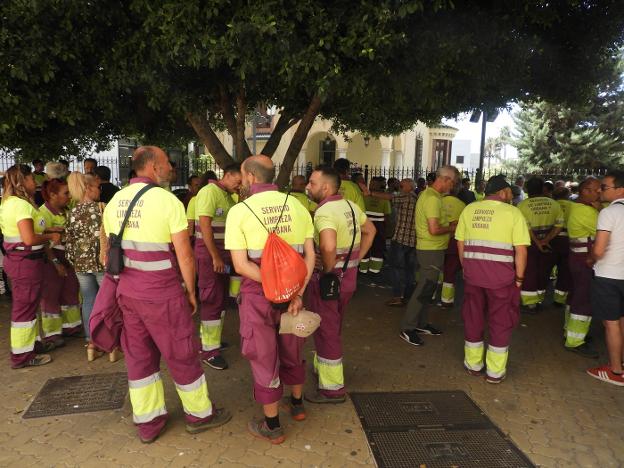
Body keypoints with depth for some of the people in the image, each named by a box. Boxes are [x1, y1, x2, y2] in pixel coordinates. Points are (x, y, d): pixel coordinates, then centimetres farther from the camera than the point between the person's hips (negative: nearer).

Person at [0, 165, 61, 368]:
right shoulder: (22, 205, -20)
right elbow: (29, 239, -27)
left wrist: (46, 230, 11)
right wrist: (50, 237, -12)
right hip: (26, 262, -10)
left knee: (27, 305, 21)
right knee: (25, 306, 0)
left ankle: (31, 342, 35)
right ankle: (22, 355, 11)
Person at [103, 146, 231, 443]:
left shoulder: (114, 202, 5)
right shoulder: (167, 200, -15)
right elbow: (184, 255, -14)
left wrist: (128, 284, 18)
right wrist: (191, 291, -1)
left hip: (126, 292, 7)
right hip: (162, 294, -6)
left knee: (138, 355, 16)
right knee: (181, 354, 9)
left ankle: (147, 422, 29)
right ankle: (199, 414, 27)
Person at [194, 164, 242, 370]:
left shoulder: (228, 196, 13)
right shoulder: (209, 192, -13)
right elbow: (205, 226, -19)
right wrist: (215, 257, -19)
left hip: (224, 253, 8)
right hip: (209, 253, -8)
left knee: (221, 298, 14)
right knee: (212, 300, -4)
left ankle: (209, 337, 29)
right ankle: (209, 351, 4)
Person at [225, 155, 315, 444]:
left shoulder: (239, 211, -11)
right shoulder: (296, 206, 0)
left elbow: (241, 265, -18)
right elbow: (309, 255, -4)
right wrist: (296, 293, -8)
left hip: (257, 294, -4)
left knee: (264, 357, 12)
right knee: (292, 351, 24)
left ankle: (272, 427, 27)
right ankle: (297, 404, 45)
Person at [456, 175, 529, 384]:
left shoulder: (469, 209, 5)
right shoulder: (512, 212, -5)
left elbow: (460, 243, 7)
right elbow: (521, 249, -9)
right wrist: (519, 277, 0)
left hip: (472, 273, 4)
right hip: (501, 276, -3)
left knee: (473, 318, 16)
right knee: (500, 321, 10)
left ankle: (473, 364, 29)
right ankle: (495, 372, 19)